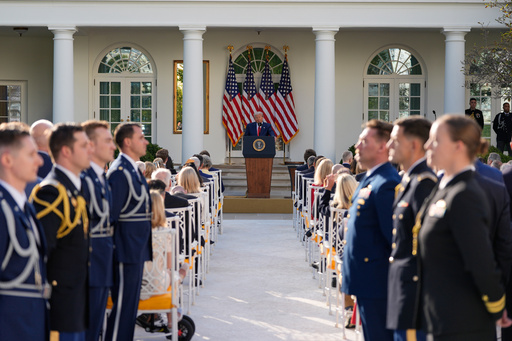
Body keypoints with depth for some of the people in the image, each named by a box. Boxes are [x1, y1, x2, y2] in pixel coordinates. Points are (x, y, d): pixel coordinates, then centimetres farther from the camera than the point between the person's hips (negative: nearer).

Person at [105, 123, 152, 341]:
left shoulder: (132, 169, 15)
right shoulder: (120, 172, -16)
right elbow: (112, 213, -18)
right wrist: (112, 248, -17)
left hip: (136, 249, 10)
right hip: (127, 249, -10)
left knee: (130, 303, 14)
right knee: (123, 304, -7)